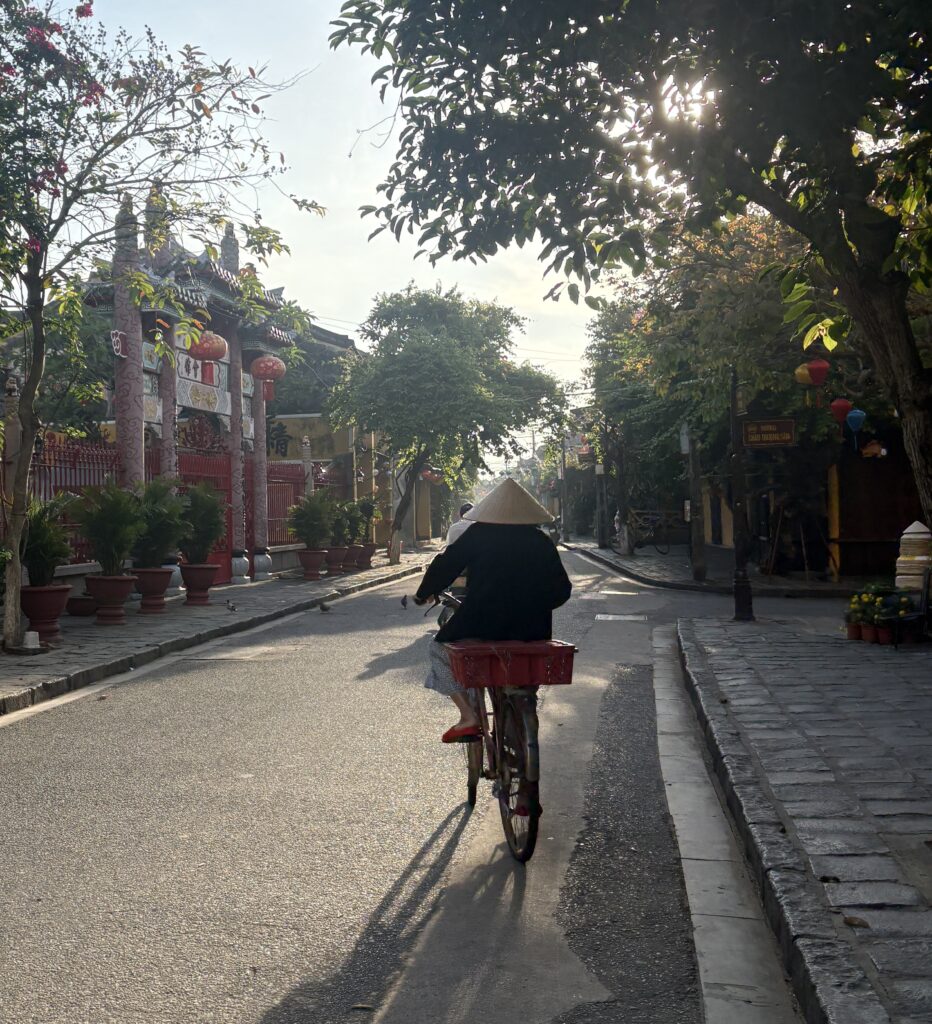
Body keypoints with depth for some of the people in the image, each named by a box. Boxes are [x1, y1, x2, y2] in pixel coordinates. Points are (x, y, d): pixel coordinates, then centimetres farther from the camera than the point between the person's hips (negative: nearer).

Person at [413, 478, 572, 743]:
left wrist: (423, 594, 16)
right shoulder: (540, 541, 6)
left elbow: (445, 566, -1)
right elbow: (562, 589, 8)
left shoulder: (477, 534, -2)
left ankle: (468, 716, 7)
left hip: (482, 624, -3)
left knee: (441, 648, 21)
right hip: (533, 629, 3)